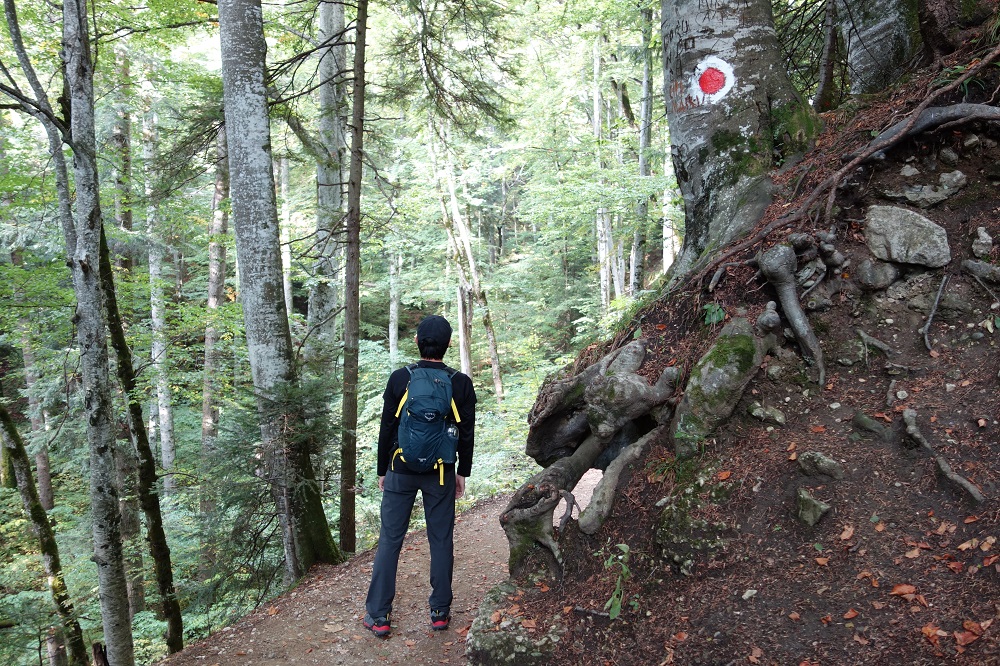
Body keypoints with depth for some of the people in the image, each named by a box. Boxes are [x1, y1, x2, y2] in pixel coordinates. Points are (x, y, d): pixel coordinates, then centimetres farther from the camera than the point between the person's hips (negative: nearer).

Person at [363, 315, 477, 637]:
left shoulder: (400, 378, -7)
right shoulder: (461, 383, -5)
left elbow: (387, 428, -2)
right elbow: (467, 433, -1)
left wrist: (383, 470, 8)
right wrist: (463, 471, 11)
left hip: (400, 471, 0)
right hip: (441, 475, 0)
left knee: (390, 540, 8)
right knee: (441, 541, 11)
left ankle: (378, 615, 13)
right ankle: (440, 611, 19)